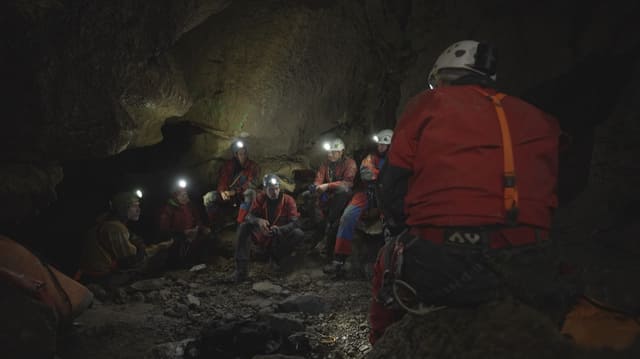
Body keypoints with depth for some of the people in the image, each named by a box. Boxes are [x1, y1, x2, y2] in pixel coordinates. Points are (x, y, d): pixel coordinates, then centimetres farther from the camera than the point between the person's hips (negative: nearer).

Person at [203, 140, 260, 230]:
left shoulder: (253, 166, -2)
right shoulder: (228, 164, 7)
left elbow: (251, 185, -13)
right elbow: (222, 180, 0)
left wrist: (235, 192, -26)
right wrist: (223, 192, -23)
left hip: (243, 195, -3)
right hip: (227, 194, 3)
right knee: (208, 197, -20)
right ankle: (218, 228, -11)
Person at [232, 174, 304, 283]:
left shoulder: (288, 200, -13)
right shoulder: (260, 198, -6)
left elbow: (294, 222, -19)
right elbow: (249, 216, -11)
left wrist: (279, 229, -40)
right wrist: (258, 221, -36)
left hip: (280, 239, -2)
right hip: (262, 236, 2)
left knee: (299, 234, -28)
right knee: (243, 227, -21)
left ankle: (276, 256, -9)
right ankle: (242, 269, -27)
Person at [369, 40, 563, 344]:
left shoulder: (429, 103, 8)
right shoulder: (537, 119, 17)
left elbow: (393, 185, 4)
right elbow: (546, 191, 18)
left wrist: (400, 233, 19)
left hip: (439, 268, -3)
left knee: (388, 263, 28)